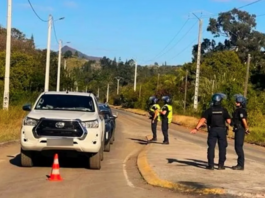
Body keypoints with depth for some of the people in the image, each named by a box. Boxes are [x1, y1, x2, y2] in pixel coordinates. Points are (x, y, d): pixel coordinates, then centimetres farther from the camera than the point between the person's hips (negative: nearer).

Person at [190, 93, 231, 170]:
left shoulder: (209, 110, -2)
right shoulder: (224, 110, -2)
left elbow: (203, 119, -14)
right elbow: (229, 121, -8)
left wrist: (196, 128, -19)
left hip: (212, 130, 0)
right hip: (222, 130, 0)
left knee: (211, 147, 5)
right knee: (222, 148, 9)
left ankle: (211, 164, 2)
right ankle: (221, 165, 9)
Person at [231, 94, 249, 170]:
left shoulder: (241, 110, -16)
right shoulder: (238, 110, 15)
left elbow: (244, 120, -25)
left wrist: (246, 129, -16)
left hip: (240, 130, -10)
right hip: (237, 130, 10)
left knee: (239, 147, -8)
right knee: (237, 147, 14)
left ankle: (241, 165, -3)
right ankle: (240, 164, 21)